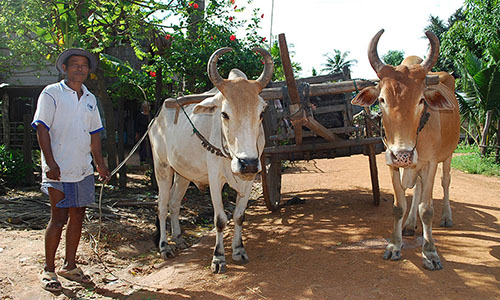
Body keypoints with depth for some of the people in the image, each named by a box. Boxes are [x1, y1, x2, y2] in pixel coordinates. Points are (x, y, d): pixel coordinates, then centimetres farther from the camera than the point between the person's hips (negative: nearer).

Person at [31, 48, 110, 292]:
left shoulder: (90, 99, 15)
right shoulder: (51, 93, -3)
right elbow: (42, 129, -10)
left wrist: (100, 164, 16)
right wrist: (50, 163, -18)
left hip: (83, 170, 6)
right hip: (58, 170, -6)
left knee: (77, 216, 10)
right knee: (59, 218, -3)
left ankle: (69, 266, 22)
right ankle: (48, 270, 12)